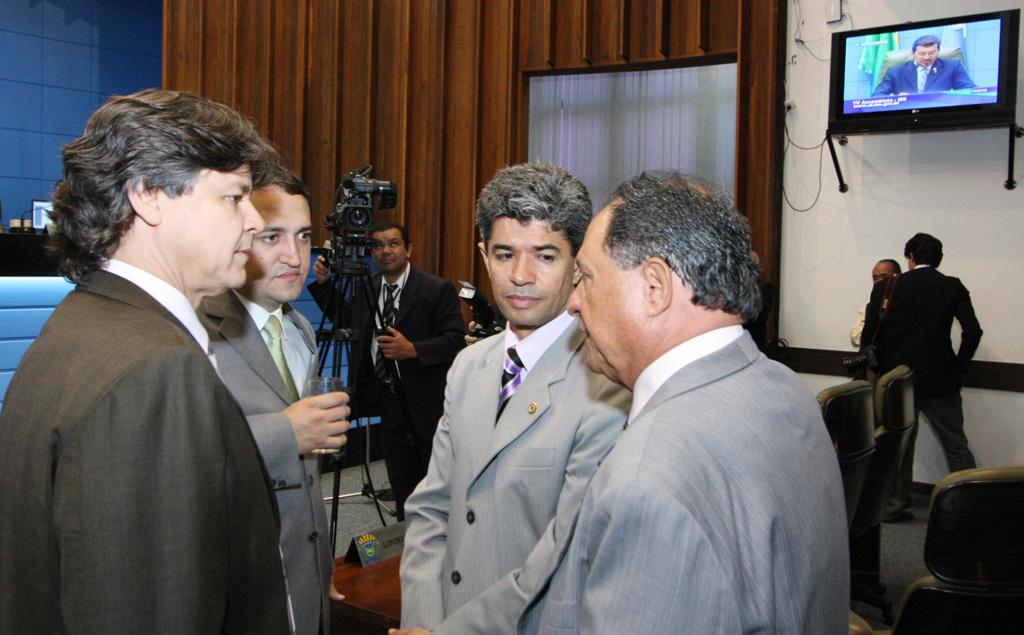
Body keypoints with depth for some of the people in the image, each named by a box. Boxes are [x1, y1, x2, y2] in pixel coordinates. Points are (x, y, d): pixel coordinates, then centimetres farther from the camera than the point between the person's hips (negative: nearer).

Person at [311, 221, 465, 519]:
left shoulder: (437, 289, -10)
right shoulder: (366, 289, 8)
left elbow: (456, 339, -15)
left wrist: (413, 350, -28)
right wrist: (324, 283, 9)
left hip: (427, 402, -6)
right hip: (389, 400, 6)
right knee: (401, 481, 14)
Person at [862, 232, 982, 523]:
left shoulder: (886, 288, -3)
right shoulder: (953, 287, -2)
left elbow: (869, 335, -5)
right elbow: (972, 331, -11)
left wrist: (884, 369, 9)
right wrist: (958, 366, 3)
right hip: (940, 381, 0)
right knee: (956, 447, 8)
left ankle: (895, 505, 15)